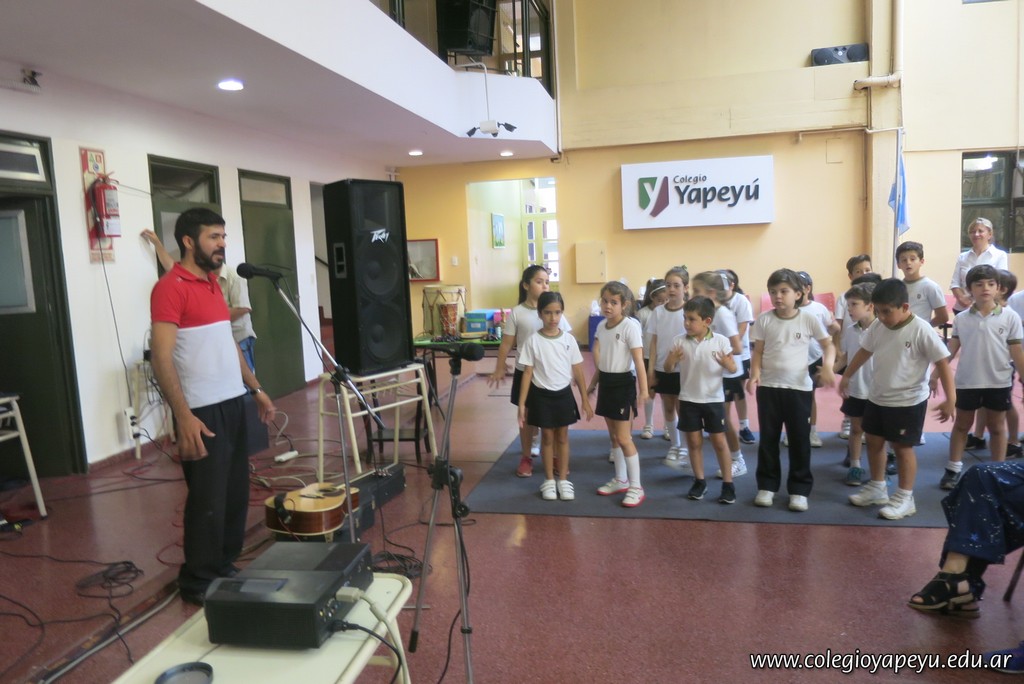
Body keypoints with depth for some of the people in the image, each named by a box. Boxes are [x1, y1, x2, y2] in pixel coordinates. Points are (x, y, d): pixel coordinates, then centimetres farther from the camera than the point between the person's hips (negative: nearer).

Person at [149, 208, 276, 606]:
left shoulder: (213, 284, 14)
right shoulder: (170, 288, -13)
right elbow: (161, 359, -19)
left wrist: (256, 389, 18)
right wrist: (184, 417, -24)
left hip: (233, 403, 8)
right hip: (202, 411, -8)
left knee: (236, 492, 14)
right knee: (208, 498, 1)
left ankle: (225, 566, 29)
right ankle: (198, 581, 18)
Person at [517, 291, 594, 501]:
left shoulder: (569, 339, -3)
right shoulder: (533, 341, -9)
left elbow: (578, 372, 2)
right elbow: (527, 373, -6)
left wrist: (585, 400, 2)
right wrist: (522, 404, -8)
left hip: (564, 394, 2)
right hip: (542, 395, -1)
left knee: (562, 437, 11)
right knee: (547, 438, 10)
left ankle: (563, 480, 23)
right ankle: (549, 480, 23)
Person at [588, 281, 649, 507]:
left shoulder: (630, 326, -15)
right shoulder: (601, 326, 6)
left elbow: (638, 360, -20)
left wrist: (643, 389, -26)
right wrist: (593, 383, 17)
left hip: (623, 383, -7)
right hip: (606, 382, 7)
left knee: (624, 438, -5)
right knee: (613, 436, 15)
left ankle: (636, 487, 7)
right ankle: (620, 480, 28)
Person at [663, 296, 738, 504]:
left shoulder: (721, 341, -8)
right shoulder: (679, 341, -3)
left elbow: (733, 368, -2)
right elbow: (668, 369, 1)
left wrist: (727, 364, -25)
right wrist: (671, 360, -21)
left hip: (714, 399, -2)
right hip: (688, 399, 2)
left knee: (719, 441, 5)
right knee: (694, 441, 10)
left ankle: (728, 484, 16)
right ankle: (699, 481, 23)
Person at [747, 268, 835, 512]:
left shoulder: (809, 319, -5)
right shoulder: (764, 320, -2)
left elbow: (828, 345, 3)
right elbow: (758, 351, 0)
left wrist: (827, 367, -15)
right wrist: (755, 373, -16)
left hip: (799, 387, -1)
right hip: (768, 386, 1)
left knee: (800, 440, 6)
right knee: (768, 438, 9)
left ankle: (799, 490, 18)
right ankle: (767, 485, 22)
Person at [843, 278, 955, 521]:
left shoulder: (921, 330, -19)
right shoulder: (877, 326, -2)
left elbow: (943, 363, -16)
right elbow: (864, 351, 14)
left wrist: (950, 399, -17)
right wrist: (847, 376, 21)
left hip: (908, 401, -6)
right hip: (877, 398, 7)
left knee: (902, 447, 3)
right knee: (874, 442, 15)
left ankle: (905, 498, 17)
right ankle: (877, 488, 32)